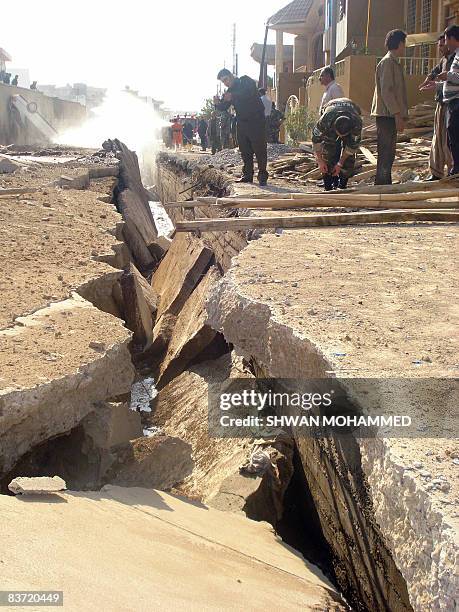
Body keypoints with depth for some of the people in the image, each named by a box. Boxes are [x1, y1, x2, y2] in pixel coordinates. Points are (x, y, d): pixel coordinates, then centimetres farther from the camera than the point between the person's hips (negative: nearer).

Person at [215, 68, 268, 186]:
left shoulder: (246, 81, -4)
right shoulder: (230, 91, 14)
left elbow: (249, 92, -25)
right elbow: (224, 107, 9)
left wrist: (233, 96, -34)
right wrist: (218, 103, -13)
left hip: (256, 121, -7)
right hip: (242, 122, 7)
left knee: (259, 149, -7)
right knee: (245, 150, 6)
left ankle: (262, 176, -5)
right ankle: (248, 175, 13)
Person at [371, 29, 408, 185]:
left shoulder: (394, 63, 21)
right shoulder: (388, 62, -10)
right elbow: (386, 91, -19)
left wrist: (401, 114, 20)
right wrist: (398, 114, -21)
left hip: (390, 115, 10)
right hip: (386, 114, -10)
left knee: (388, 154, 12)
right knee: (386, 154, -10)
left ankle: (385, 185, 18)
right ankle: (381, 185, -9)